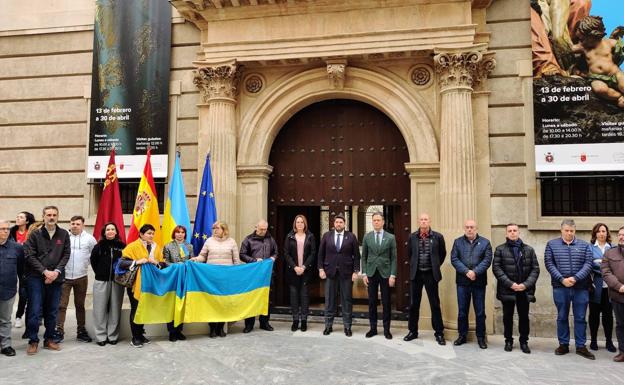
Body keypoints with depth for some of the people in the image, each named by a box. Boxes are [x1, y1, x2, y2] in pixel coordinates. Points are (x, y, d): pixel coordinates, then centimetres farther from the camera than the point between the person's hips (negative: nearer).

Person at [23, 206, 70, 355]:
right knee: (35, 311, -1)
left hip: (56, 278, 2)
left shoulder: (64, 234, 5)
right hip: (36, 278, -2)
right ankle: (33, 341, 12)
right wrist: (45, 271, -13)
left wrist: (57, 271, -10)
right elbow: (30, 256, -5)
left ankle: (49, 339, 22)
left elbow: (66, 255, 3)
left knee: (52, 311, 9)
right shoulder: (35, 234, 0)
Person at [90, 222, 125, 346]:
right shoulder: (99, 246, 0)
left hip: (117, 282, 0)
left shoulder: (122, 246, 0)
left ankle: (113, 336, 15)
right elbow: (93, 261, 8)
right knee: (100, 309, 3)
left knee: (115, 309, 5)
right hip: (101, 281, 0)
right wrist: (100, 273, 6)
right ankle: (101, 336, 13)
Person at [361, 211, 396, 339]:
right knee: (372, 302, 6)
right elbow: (364, 257, 6)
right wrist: (364, 273, -1)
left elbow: (394, 258, 0)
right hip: (371, 273, 1)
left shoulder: (390, 237, 1)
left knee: (386, 302, 4)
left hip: (385, 273, -1)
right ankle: (373, 328, 17)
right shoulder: (367, 237, 4)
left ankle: (386, 329, 14)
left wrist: (393, 275, -7)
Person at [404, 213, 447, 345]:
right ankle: (413, 331, 22)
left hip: (431, 274, -2)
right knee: (413, 304, 9)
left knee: (435, 304, 4)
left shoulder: (437, 237, -4)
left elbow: (442, 253, 9)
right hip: (416, 274, 2)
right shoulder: (412, 237, 1)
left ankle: (439, 333, 15)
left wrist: (436, 266, 9)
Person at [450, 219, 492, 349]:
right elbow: (454, 259, -3)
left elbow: (487, 260, -6)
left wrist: (475, 272, -18)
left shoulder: (485, 242, 4)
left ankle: (481, 337, 18)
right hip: (462, 281, 1)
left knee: (480, 311, 6)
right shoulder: (458, 242, 7)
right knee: (462, 310, 8)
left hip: (479, 282, -1)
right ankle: (462, 335, 20)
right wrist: (466, 272, -15)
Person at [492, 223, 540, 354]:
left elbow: (535, 269, 3)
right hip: (507, 289, -1)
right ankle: (508, 341, 22)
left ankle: (524, 342, 22)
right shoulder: (500, 249, 1)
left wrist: (526, 284, -11)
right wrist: (510, 284, -15)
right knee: (507, 317, 9)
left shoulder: (529, 249, 7)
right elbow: (496, 268, -6)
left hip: (524, 290, 1)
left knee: (524, 317, 9)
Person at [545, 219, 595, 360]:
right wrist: (562, 279, -13)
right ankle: (563, 345, 18)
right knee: (562, 317, 8)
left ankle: (581, 346, 16)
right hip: (560, 287, 0)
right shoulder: (552, 244, 4)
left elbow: (588, 263, -2)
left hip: (581, 287, 1)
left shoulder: (584, 245, 6)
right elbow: (549, 263, -3)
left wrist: (575, 278, -15)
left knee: (580, 318, 6)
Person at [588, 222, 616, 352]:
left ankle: (609, 341, 18)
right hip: (595, 286, -2)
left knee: (608, 314, 5)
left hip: (609, 286, 2)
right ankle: (593, 340, 17)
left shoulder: (613, 248, 9)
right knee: (594, 313, 6)